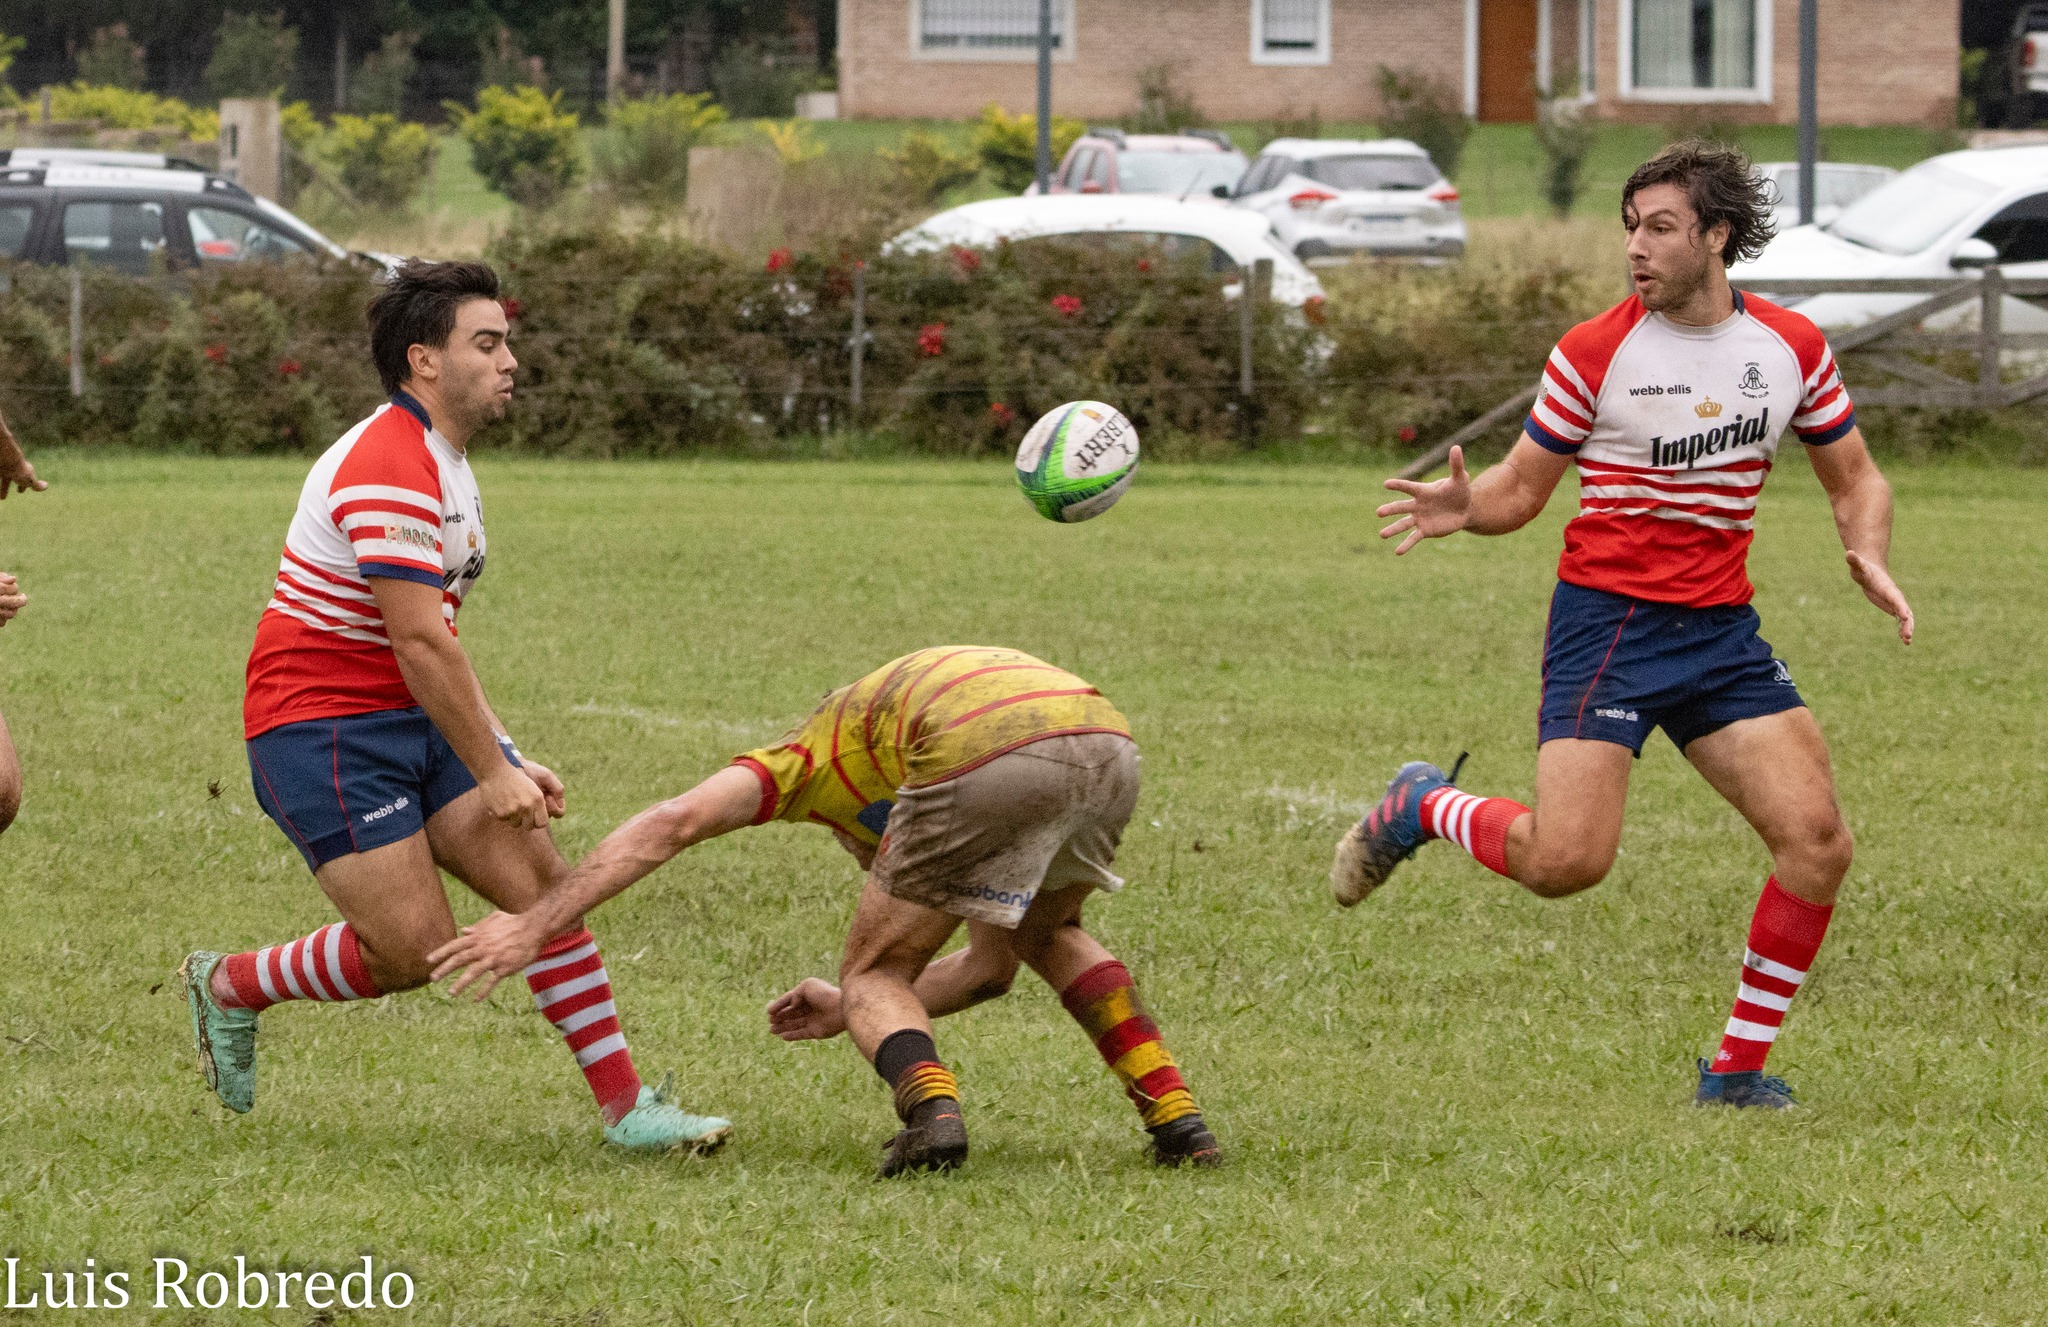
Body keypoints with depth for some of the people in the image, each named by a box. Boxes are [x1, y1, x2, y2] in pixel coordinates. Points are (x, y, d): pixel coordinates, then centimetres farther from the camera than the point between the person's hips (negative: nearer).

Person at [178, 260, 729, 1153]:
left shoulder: (445, 465, 15)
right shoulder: (390, 468, -20)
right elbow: (420, 643, -23)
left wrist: (505, 757, 15)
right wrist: (492, 774, -19)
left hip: (412, 720, 10)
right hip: (322, 730, -10)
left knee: (542, 881, -4)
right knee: (415, 946, -13)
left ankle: (623, 1105, -4)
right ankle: (227, 987, 10)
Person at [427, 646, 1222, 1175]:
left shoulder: (819, 748, 31)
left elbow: (671, 826, 15)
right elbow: (990, 971, 45)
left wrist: (533, 925, 13)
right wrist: (860, 1011, 52)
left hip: (988, 757, -6)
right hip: (1108, 740, 6)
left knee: (873, 977, 16)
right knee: (1049, 934, 35)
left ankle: (933, 1112, -12)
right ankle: (1175, 1116, 25)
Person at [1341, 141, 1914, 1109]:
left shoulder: (1792, 348, 4)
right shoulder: (1594, 353, -5)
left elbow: (1853, 478, 16)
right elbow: (1523, 487, 3)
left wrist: (1868, 556, -5)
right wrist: (1465, 507, -19)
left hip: (1721, 629, 4)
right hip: (1606, 619, -4)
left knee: (1816, 839, -9)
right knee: (1566, 860, -17)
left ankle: (1737, 1070, 5)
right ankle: (1420, 810, 14)